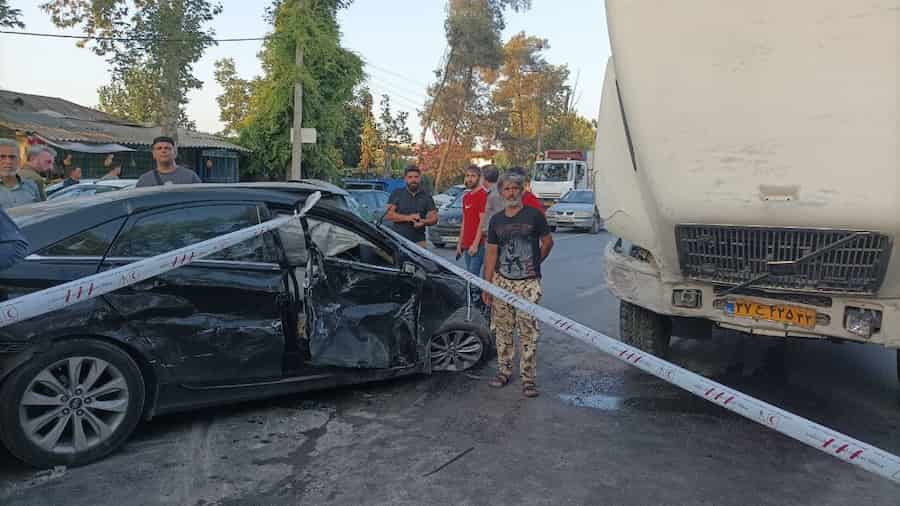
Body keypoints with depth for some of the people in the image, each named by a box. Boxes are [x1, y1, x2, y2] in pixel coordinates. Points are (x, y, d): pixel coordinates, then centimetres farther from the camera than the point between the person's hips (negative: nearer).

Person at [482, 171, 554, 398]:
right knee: (502, 330, 9)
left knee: (528, 332, -4)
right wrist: (487, 284, 5)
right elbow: (491, 253, 10)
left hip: (528, 283, -3)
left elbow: (548, 242, 8)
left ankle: (528, 377, 5)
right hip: (501, 281, 4)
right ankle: (504, 370, 24)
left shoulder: (534, 215, -1)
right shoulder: (496, 220, 10)